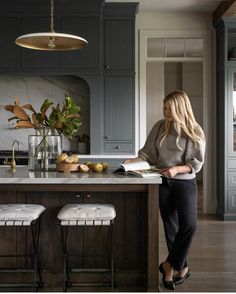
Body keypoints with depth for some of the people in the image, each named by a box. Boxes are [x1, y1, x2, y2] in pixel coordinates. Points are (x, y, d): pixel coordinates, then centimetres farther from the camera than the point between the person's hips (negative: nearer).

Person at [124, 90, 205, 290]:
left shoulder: (194, 132, -5)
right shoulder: (160, 127, 2)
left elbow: (196, 163, -7)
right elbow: (148, 153, 6)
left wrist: (176, 169, -21)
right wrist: (133, 161, -10)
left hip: (185, 183, -2)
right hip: (163, 183, 2)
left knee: (188, 225, -15)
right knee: (170, 226, 7)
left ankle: (169, 265, 3)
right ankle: (182, 268, 23)